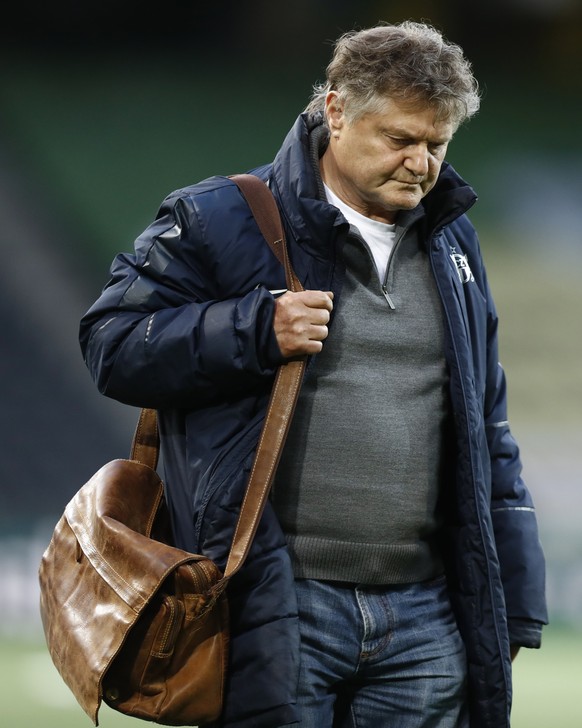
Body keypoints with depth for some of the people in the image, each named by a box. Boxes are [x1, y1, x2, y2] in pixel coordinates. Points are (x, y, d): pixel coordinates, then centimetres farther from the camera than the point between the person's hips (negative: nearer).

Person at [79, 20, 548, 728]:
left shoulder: (451, 243, 18)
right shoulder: (221, 219, 0)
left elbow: (487, 434, 22)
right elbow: (110, 343, -2)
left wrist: (514, 602, 18)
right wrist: (257, 331, -14)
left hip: (424, 614, 5)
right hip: (280, 609, -5)